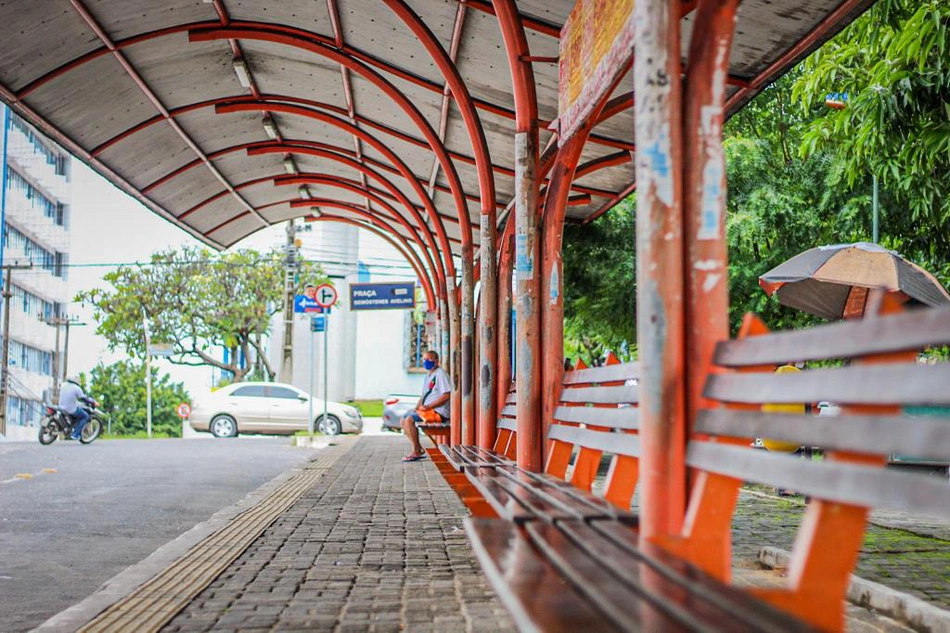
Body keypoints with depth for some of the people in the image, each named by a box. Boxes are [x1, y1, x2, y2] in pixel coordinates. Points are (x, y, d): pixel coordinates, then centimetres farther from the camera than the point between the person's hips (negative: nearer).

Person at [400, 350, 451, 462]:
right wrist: (417, 408, 6)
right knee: (403, 421, 5)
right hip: (428, 410, 10)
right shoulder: (428, 376, 20)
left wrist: (428, 406, -21)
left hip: (438, 412, -10)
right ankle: (419, 448, 2)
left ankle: (416, 452, -16)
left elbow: (446, 395, -20)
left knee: (409, 420, -24)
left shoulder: (440, 373, -10)